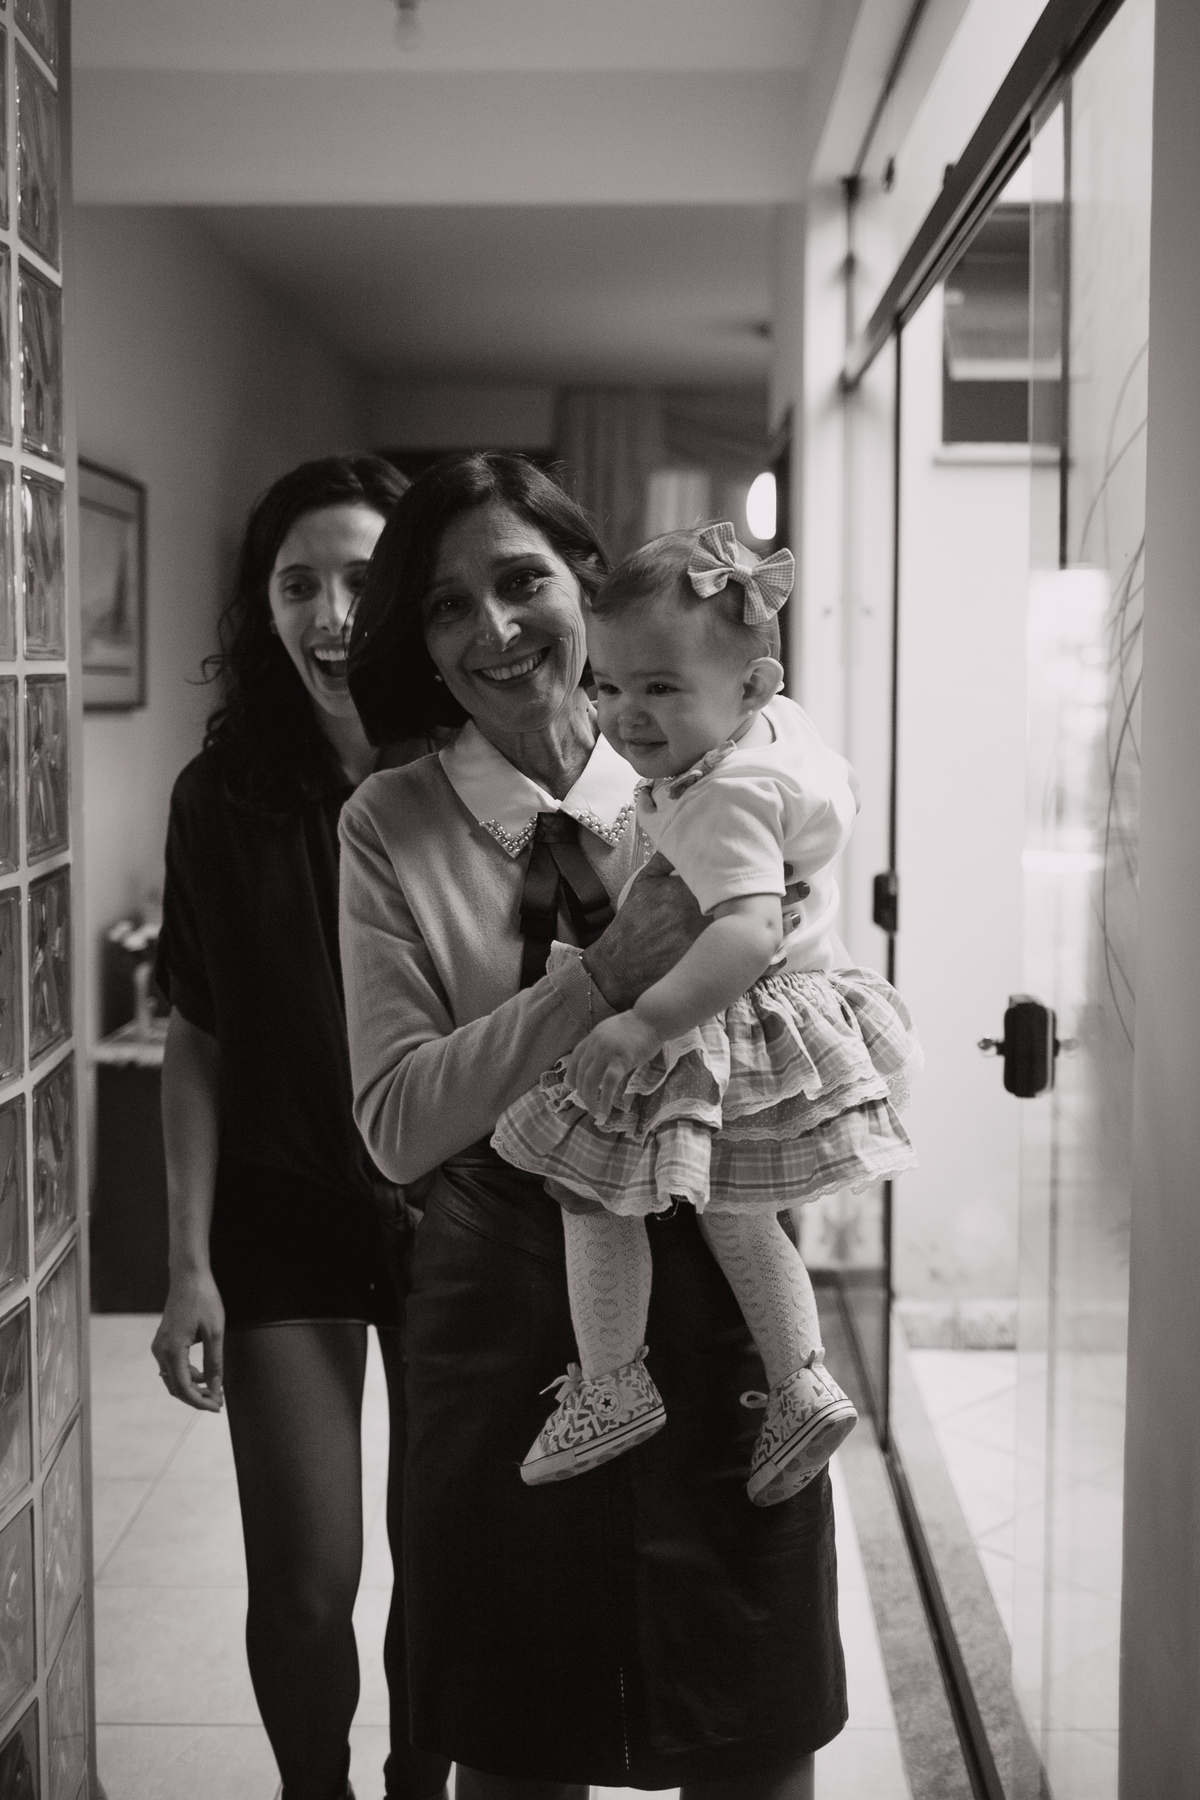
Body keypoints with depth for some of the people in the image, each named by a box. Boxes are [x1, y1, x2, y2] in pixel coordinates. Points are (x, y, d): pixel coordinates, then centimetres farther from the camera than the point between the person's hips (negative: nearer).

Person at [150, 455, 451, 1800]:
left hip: (460, 1217, 0)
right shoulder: (223, 796, -4)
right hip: (285, 1219, 0)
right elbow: (198, 1042, 0)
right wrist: (190, 1263, -3)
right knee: (303, 1583, 3)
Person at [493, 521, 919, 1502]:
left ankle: (612, 1385, 15)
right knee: (732, 1211, 23)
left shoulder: (725, 798, -30)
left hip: (724, 1043, -10)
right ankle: (802, 1388, 30)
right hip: (807, 1004, 10)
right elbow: (842, 793, 20)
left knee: (594, 1185, 4)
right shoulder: (785, 727, 0)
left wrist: (643, 1022, -49)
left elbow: (749, 932, -43)